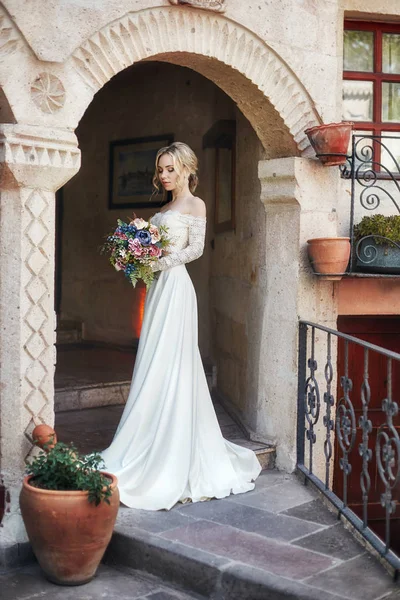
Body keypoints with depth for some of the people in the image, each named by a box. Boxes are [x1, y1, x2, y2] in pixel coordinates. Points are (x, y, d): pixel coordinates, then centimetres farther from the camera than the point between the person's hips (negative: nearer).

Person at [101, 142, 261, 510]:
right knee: (158, 368, 7)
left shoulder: (194, 204, -1)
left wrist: (160, 261, -17)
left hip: (176, 287, -8)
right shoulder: (164, 209, 21)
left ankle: (170, 468, -5)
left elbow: (196, 248, -10)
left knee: (167, 367, -9)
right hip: (160, 287, 8)